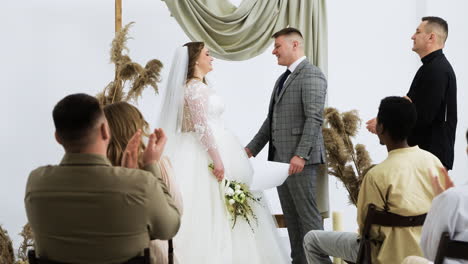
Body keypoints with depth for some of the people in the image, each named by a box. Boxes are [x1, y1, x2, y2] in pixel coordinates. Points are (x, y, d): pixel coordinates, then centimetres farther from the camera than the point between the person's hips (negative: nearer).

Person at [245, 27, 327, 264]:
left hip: (300, 159, -9)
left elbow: (314, 119, -18)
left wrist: (301, 155, -24)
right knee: (291, 216, 10)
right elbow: (271, 120, 22)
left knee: (308, 216, -5)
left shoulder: (311, 75, -9)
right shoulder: (283, 78, 20)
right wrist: (252, 149, 16)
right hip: (281, 158, 9)